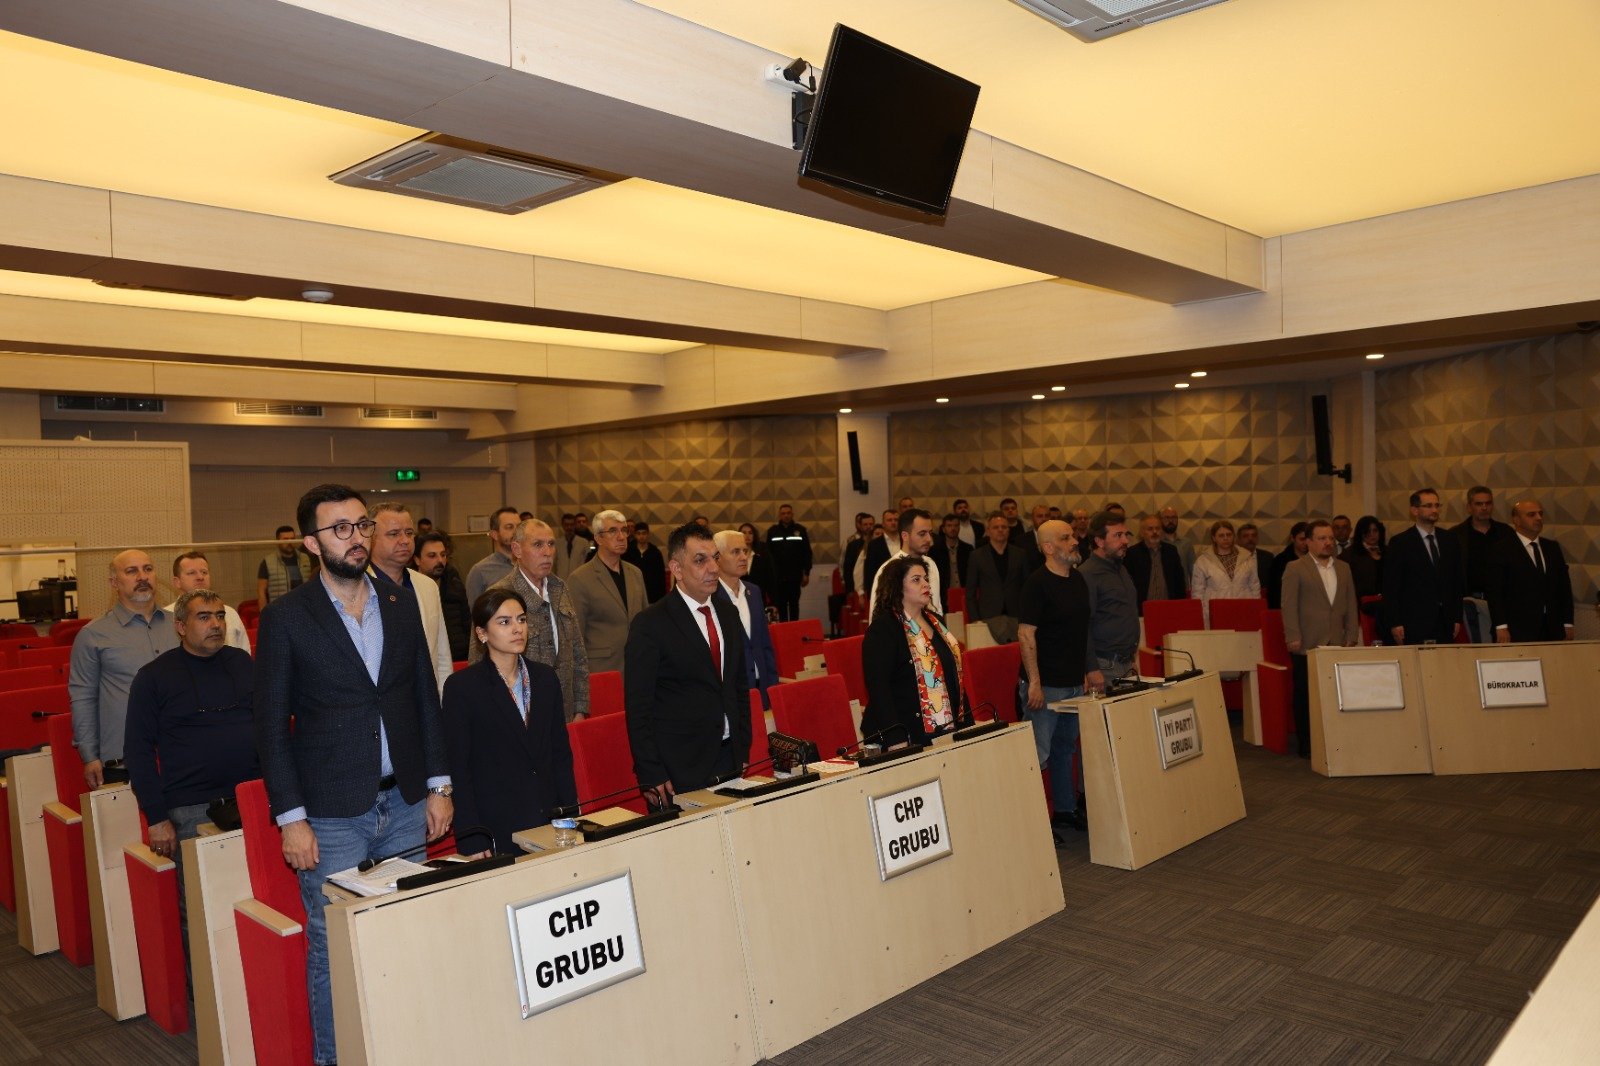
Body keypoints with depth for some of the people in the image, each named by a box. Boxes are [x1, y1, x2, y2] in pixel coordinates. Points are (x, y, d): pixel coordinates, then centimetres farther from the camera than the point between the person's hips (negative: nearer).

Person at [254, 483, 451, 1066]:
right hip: (332, 816, -3)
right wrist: (290, 818, -8)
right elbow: (271, 726, -5)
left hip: (406, 805, 4)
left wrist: (438, 785, 7)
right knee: (333, 950, 6)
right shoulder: (285, 617, -6)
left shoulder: (402, 602, 5)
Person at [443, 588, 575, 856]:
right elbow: (458, 769, -7)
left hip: (549, 824, 4)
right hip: (496, 832, -4)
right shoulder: (461, 686, -6)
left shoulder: (545, 678, 8)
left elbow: (561, 754, 11)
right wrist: (471, 841, -11)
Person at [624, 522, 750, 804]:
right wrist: (651, 775, -13)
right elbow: (638, 707, -11)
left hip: (730, 760, 6)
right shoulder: (650, 624, -11)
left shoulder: (728, 613, 10)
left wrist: (743, 751, 13)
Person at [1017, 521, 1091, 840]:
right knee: (1039, 753, -2)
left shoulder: (1078, 579, 11)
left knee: (1066, 748, 17)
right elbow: (1026, 635, -17)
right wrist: (1034, 682, -19)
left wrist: (1088, 671, 17)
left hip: (1074, 682, 8)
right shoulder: (1037, 583, -14)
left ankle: (1065, 810, 29)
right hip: (1046, 685, -8)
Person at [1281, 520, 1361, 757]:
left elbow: (1351, 605, 16)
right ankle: (1306, 746, 7)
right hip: (1308, 645, -4)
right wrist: (1294, 638, -10)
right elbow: (1289, 605, -5)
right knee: (1306, 696, 1)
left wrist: (1351, 637, 9)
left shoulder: (1344, 568, 15)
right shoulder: (1295, 568, 0)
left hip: (1337, 644, 4)